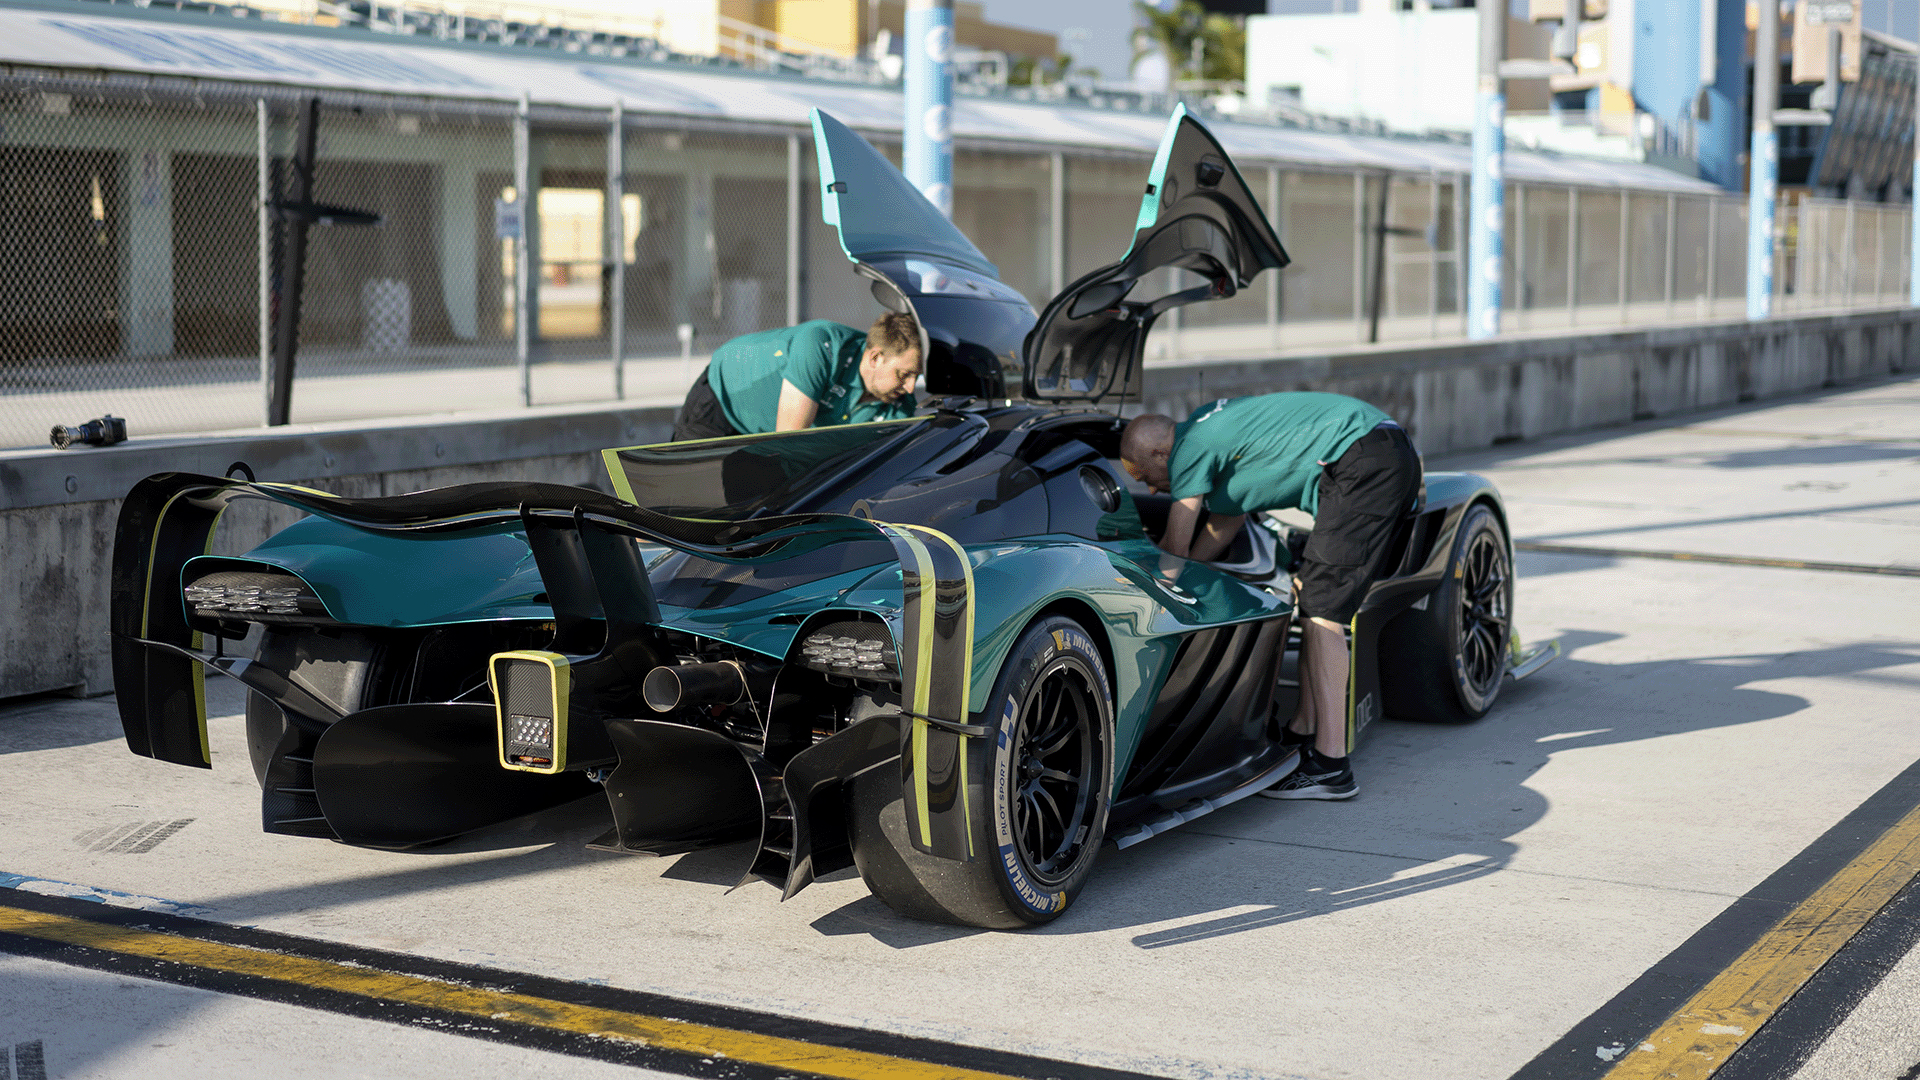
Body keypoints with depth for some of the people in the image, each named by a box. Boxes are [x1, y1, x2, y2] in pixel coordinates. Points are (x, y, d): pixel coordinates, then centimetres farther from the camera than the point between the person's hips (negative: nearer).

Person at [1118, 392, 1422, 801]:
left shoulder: (1190, 449, -3)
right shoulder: (1211, 427, 25)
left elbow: (1175, 550, 2)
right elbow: (1224, 526, 35)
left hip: (1361, 459, -11)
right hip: (1394, 458, 11)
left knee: (1320, 607, -10)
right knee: (1307, 593, 17)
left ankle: (1330, 765, -13)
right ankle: (1304, 733, 22)